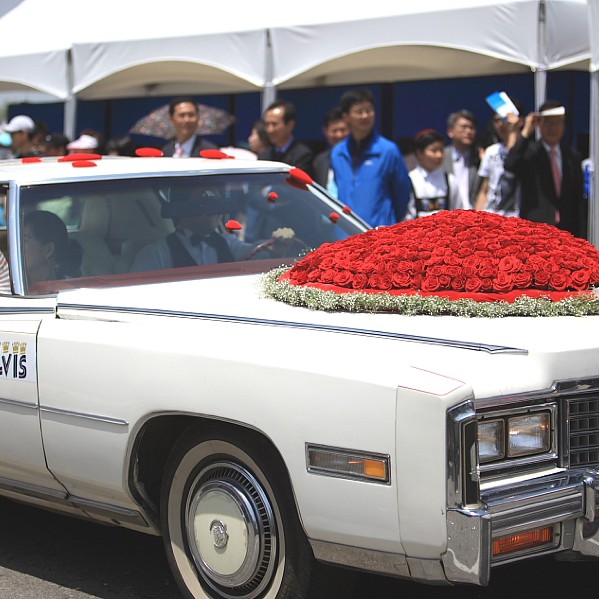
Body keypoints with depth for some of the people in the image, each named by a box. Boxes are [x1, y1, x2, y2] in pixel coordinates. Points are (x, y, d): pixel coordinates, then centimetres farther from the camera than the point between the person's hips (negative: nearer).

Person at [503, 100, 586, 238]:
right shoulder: (529, 152, 2)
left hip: (567, 231, 4)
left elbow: (579, 200, 14)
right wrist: (526, 132, -19)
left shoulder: (573, 157, 14)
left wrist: (581, 236, 10)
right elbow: (509, 165, -21)